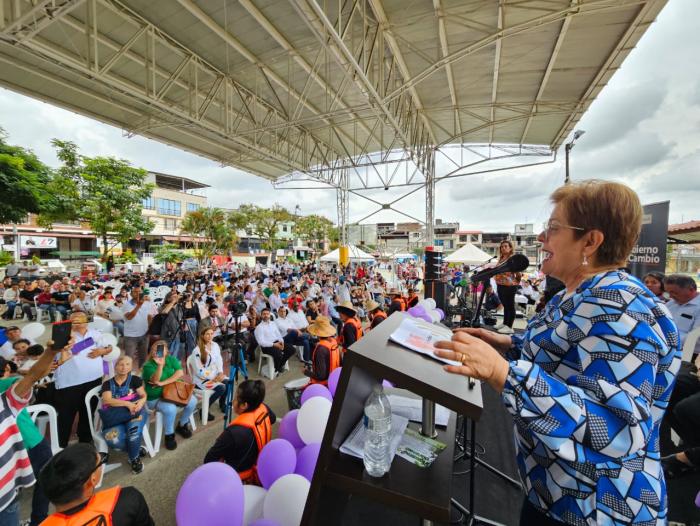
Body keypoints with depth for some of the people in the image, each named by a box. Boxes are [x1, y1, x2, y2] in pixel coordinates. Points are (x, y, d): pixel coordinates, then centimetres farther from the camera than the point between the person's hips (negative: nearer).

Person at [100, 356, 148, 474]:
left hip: (134, 413, -1)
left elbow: (144, 395, 6)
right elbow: (107, 400, -5)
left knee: (134, 426, -35)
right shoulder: (107, 384, 11)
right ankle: (136, 449, -2)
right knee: (112, 437, -32)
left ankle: (134, 457, -8)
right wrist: (127, 403, -20)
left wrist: (141, 401, -19)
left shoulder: (135, 379, 11)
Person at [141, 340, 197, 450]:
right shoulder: (148, 366, -12)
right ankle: (169, 435, -4)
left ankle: (182, 425, 13)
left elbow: (180, 373, -14)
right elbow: (155, 381, -28)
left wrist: (163, 383, -22)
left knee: (192, 401, -15)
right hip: (155, 397, -4)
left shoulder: (171, 359, -2)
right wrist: (160, 365, -42)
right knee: (171, 409, -32)